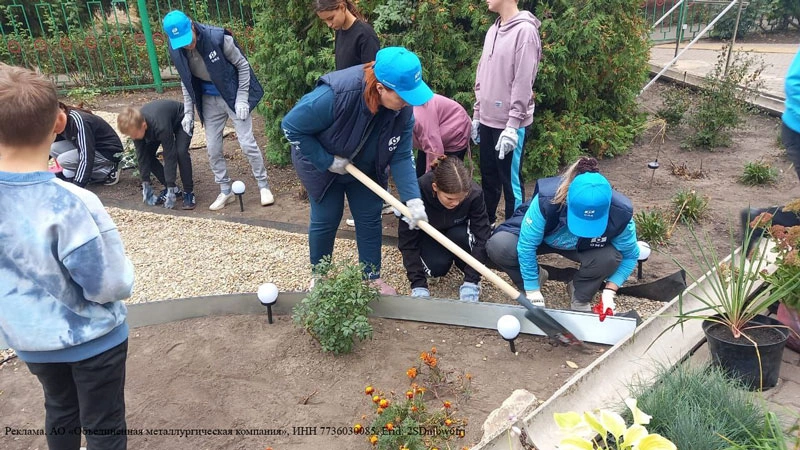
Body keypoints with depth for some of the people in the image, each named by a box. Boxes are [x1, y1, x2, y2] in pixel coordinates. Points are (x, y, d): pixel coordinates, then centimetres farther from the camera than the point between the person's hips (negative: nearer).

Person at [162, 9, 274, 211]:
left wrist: (242, 98, -16)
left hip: (233, 95, -4)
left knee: (247, 144, -5)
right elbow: (186, 81, 6)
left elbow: (243, 65, -12)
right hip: (209, 100, 4)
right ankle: (225, 191, 21)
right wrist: (188, 112, 2)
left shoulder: (218, 38, -24)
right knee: (213, 149, 6)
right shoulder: (176, 51, -10)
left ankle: (264, 186, 12)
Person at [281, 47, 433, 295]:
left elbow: (401, 156, -19)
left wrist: (413, 199, -31)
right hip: (322, 165, -4)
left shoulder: (403, 109, -25)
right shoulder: (335, 95, -41)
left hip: (365, 167, 4)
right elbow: (291, 127, -29)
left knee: (370, 219, 8)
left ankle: (373, 277, 27)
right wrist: (328, 161, -26)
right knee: (326, 219, 6)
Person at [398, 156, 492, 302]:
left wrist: (471, 281, -32)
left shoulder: (474, 193, -33)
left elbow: (482, 237, -27)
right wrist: (418, 284, -32)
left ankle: (470, 275, -6)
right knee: (437, 267, -27)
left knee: (460, 236, -33)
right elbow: (407, 242, -28)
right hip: (426, 235, -1)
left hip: (457, 231, 1)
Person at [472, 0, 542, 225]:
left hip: (509, 123, -8)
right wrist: (477, 113, 14)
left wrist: (512, 125, -20)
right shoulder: (493, 30, 12)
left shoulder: (525, 31, -13)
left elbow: (523, 82, -18)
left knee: (510, 181, 1)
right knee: (488, 176, 18)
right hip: (488, 120, 8)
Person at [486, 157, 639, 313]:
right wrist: (534, 295, -26)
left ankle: (581, 298, -1)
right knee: (497, 246, -30)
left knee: (611, 257, -32)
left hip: (581, 248, 1)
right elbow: (526, 245, -32)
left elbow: (630, 255, -13)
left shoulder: (620, 214, -32)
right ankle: (533, 279, 1)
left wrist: (609, 292, -24)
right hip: (540, 236, -1)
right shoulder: (547, 201, -41)